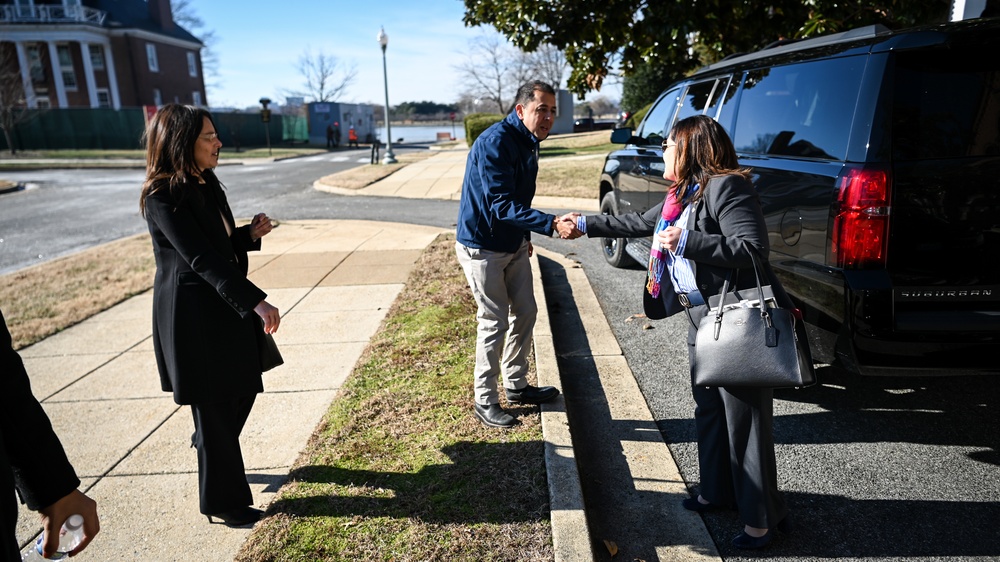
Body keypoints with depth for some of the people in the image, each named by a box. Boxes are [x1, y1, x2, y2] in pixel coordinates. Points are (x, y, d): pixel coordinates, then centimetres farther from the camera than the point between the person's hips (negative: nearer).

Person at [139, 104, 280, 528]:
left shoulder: (205, 183, 8)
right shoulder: (163, 198, -19)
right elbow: (201, 259, -27)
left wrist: (251, 234, -4)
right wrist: (256, 302, -34)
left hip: (223, 306, 9)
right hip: (193, 314, -8)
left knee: (244, 385, 19)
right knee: (215, 405, 4)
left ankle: (210, 448, 49)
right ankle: (224, 502, 23)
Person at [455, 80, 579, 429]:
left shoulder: (528, 142, 6)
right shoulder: (495, 142, -23)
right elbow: (501, 205, -31)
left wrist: (525, 236, 18)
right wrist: (552, 224, -38)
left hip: (513, 244, 9)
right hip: (482, 247, -9)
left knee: (525, 312, 13)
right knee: (495, 322, -2)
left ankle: (516, 385, 31)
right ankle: (485, 401, 16)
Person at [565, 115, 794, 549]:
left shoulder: (726, 187, -16)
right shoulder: (681, 197, 14)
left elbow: (754, 248, -25)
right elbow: (638, 223, 25)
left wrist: (686, 243, -26)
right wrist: (586, 224, 29)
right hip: (702, 324, 10)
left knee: (744, 421, 1)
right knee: (709, 411, 19)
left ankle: (762, 517, 18)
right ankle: (718, 490, 37)